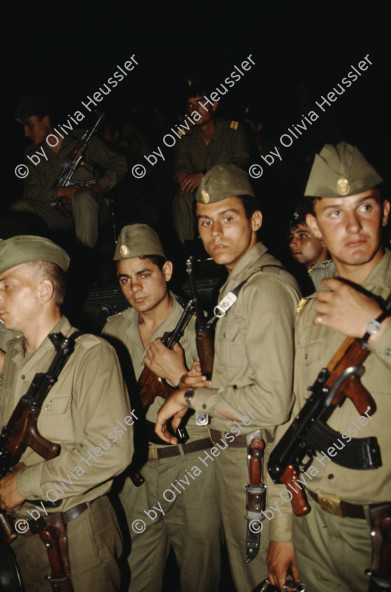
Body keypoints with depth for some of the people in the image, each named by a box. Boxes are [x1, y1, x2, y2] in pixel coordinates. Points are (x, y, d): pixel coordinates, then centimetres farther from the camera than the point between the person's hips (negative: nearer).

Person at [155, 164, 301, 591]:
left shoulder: (267, 288, -23)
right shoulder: (236, 282, 9)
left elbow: (272, 404, -28)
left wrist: (191, 397, -19)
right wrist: (186, 380, 1)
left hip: (253, 457, -9)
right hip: (231, 451, 9)